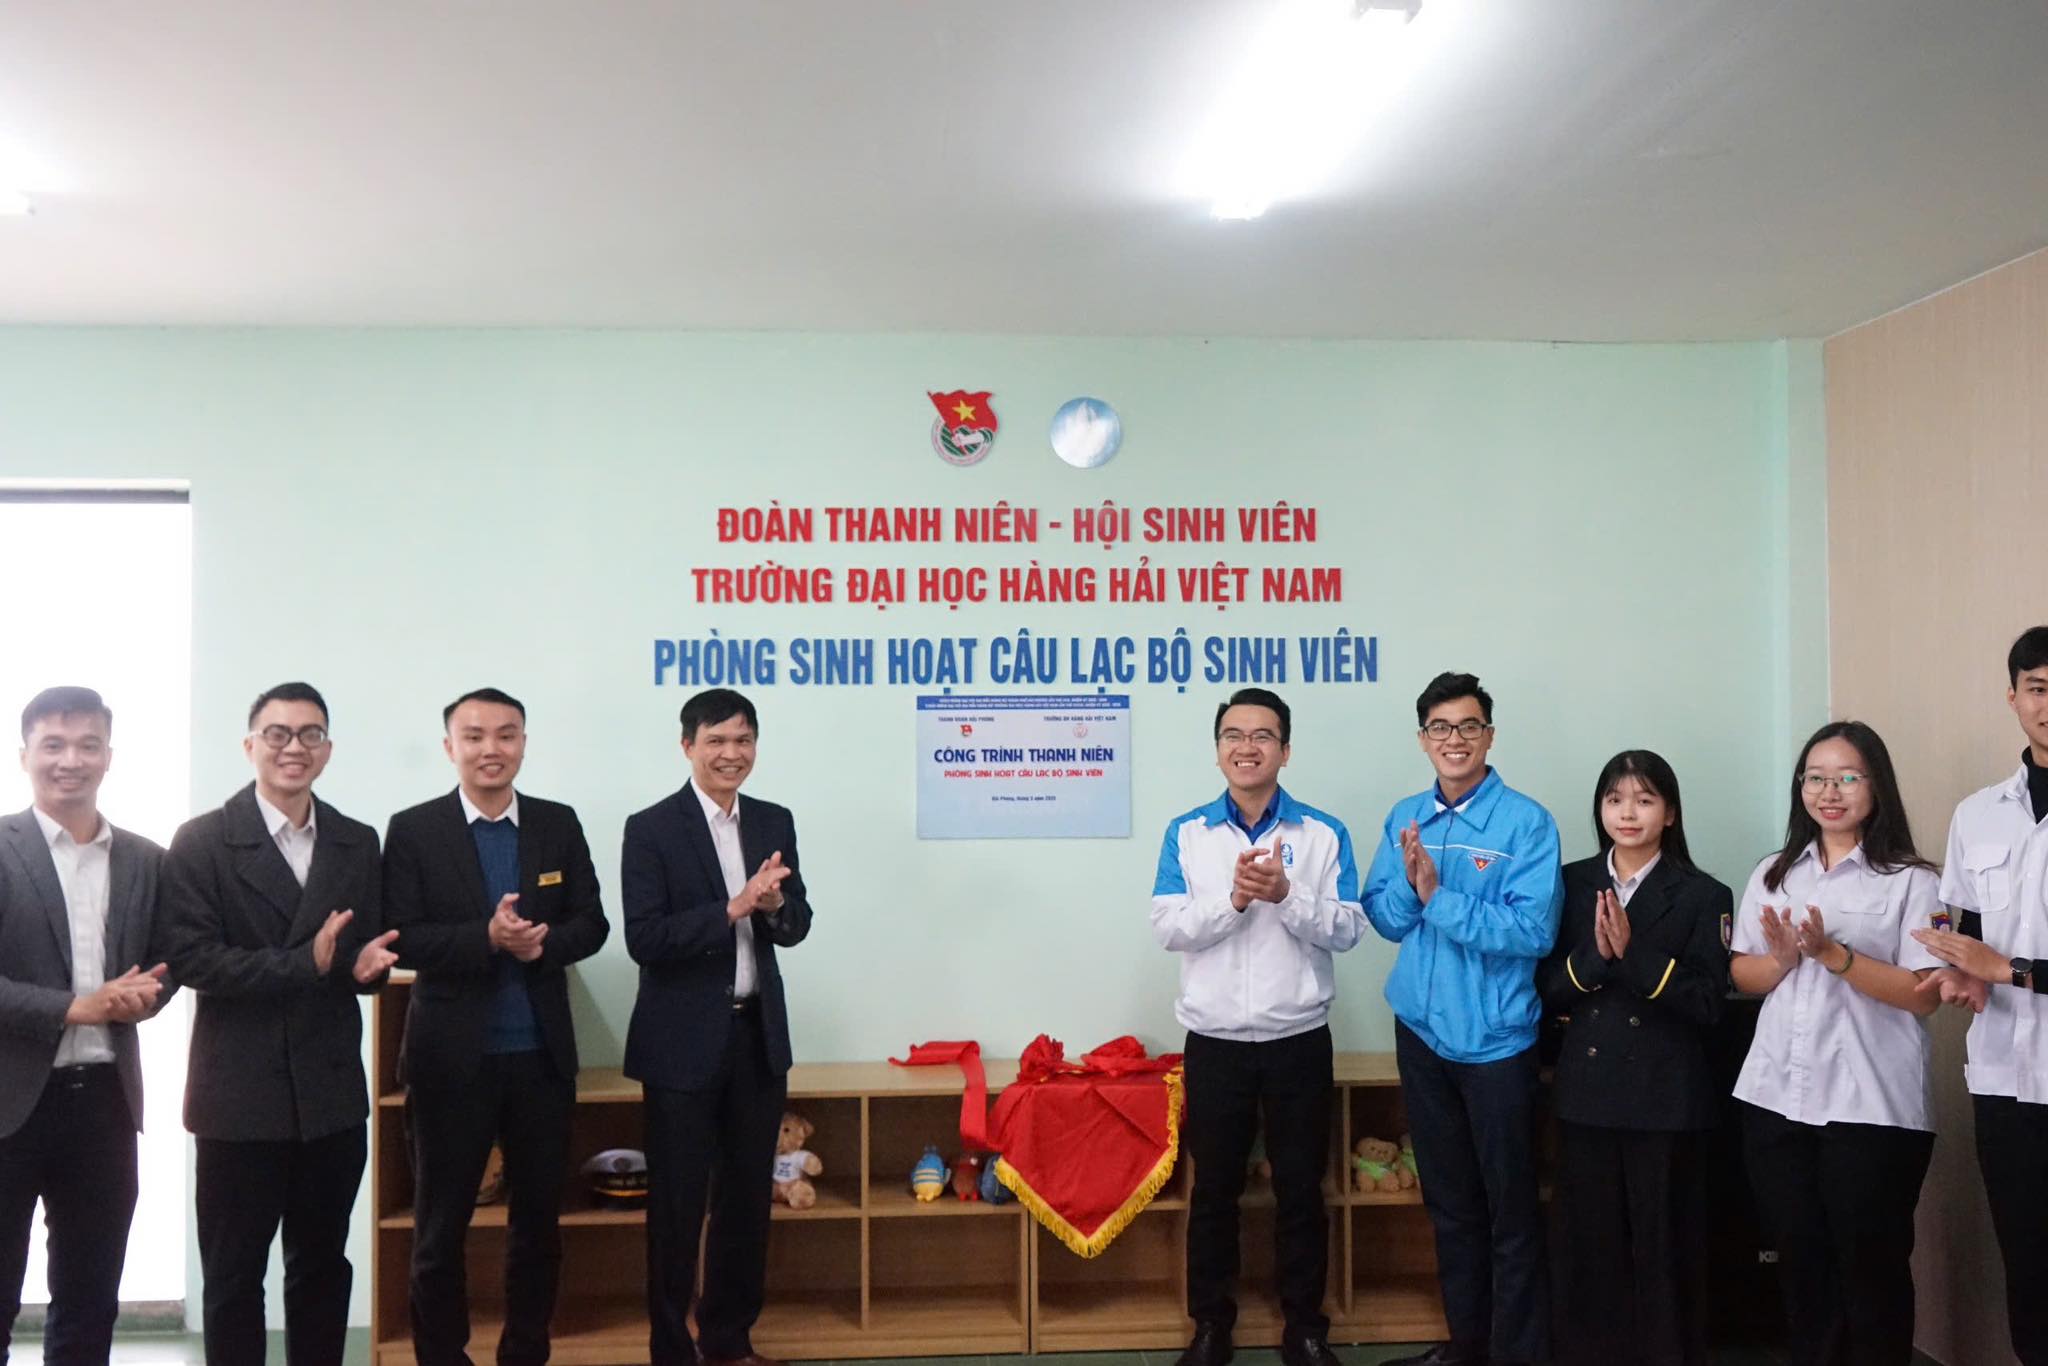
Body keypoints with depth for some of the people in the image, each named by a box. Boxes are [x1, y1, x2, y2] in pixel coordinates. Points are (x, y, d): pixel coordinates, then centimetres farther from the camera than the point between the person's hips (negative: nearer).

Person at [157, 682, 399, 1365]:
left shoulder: (358, 843, 7)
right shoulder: (201, 842, -5)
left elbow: (368, 953, 11)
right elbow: (188, 956, -13)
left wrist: (368, 964, -13)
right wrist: (304, 963, -22)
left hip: (332, 1091, 4)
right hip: (241, 1092, -4)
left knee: (322, 1266, 14)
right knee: (233, 1274, 9)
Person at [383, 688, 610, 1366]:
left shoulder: (559, 824, 5)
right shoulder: (413, 830, -4)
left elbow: (591, 923, 3)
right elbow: (401, 938, -10)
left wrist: (543, 942, -18)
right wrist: (486, 938, -24)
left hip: (542, 1054, 3)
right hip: (452, 1057, -3)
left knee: (539, 1218, 13)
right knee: (441, 1225, 10)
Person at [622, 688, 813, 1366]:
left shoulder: (775, 823, 6)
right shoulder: (651, 828, -9)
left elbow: (796, 926, 6)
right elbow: (644, 939, -16)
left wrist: (773, 905, -16)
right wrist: (733, 909, -24)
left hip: (759, 1034, 5)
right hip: (685, 1041, -5)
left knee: (748, 1194, 15)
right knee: (677, 1200, 6)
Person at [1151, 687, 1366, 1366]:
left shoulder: (1325, 834, -1)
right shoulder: (1186, 833, 0)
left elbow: (1347, 930, -6)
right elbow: (1167, 928, -7)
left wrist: (1286, 895, -22)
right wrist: (1232, 899, -22)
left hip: (1299, 1041, 0)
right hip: (1214, 1042, 1)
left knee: (1300, 1189, 9)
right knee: (1214, 1188, 10)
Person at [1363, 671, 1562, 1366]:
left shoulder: (1526, 823, -11)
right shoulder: (1404, 818, 5)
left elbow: (1533, 931, -20)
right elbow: (1384, 919, 5)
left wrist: (1439, 897, -22)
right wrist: (1409, 882, -15)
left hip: (1494, 1039, -5)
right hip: (1421, 1030, 5)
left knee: (1511, 1209, 5)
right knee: (1448, 1199, 17)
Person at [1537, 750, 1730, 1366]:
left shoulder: (1702, 896, -2)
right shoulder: (1572, 885, 6)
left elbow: (1706, 1004, -9)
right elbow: (1548, 987, 2)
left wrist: (1634, 952, -19)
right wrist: (1595, 956, -15)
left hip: (1667, 1099, -2)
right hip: (1587, 1093, 2)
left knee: (1665, 1245, 3)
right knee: (1592, 1242, 7)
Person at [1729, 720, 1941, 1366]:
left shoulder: (1910, 881, -5)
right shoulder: (1773, 874, 11)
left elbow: (1924, 995, -12)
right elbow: (1741, 974, 10)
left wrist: (1833, 954, -21)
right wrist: (1782, 960, -10)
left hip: (1872, 1107, -4)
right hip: (1776, 1098, 5)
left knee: (1871, 1267, 5)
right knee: (1800, 1261, 14)